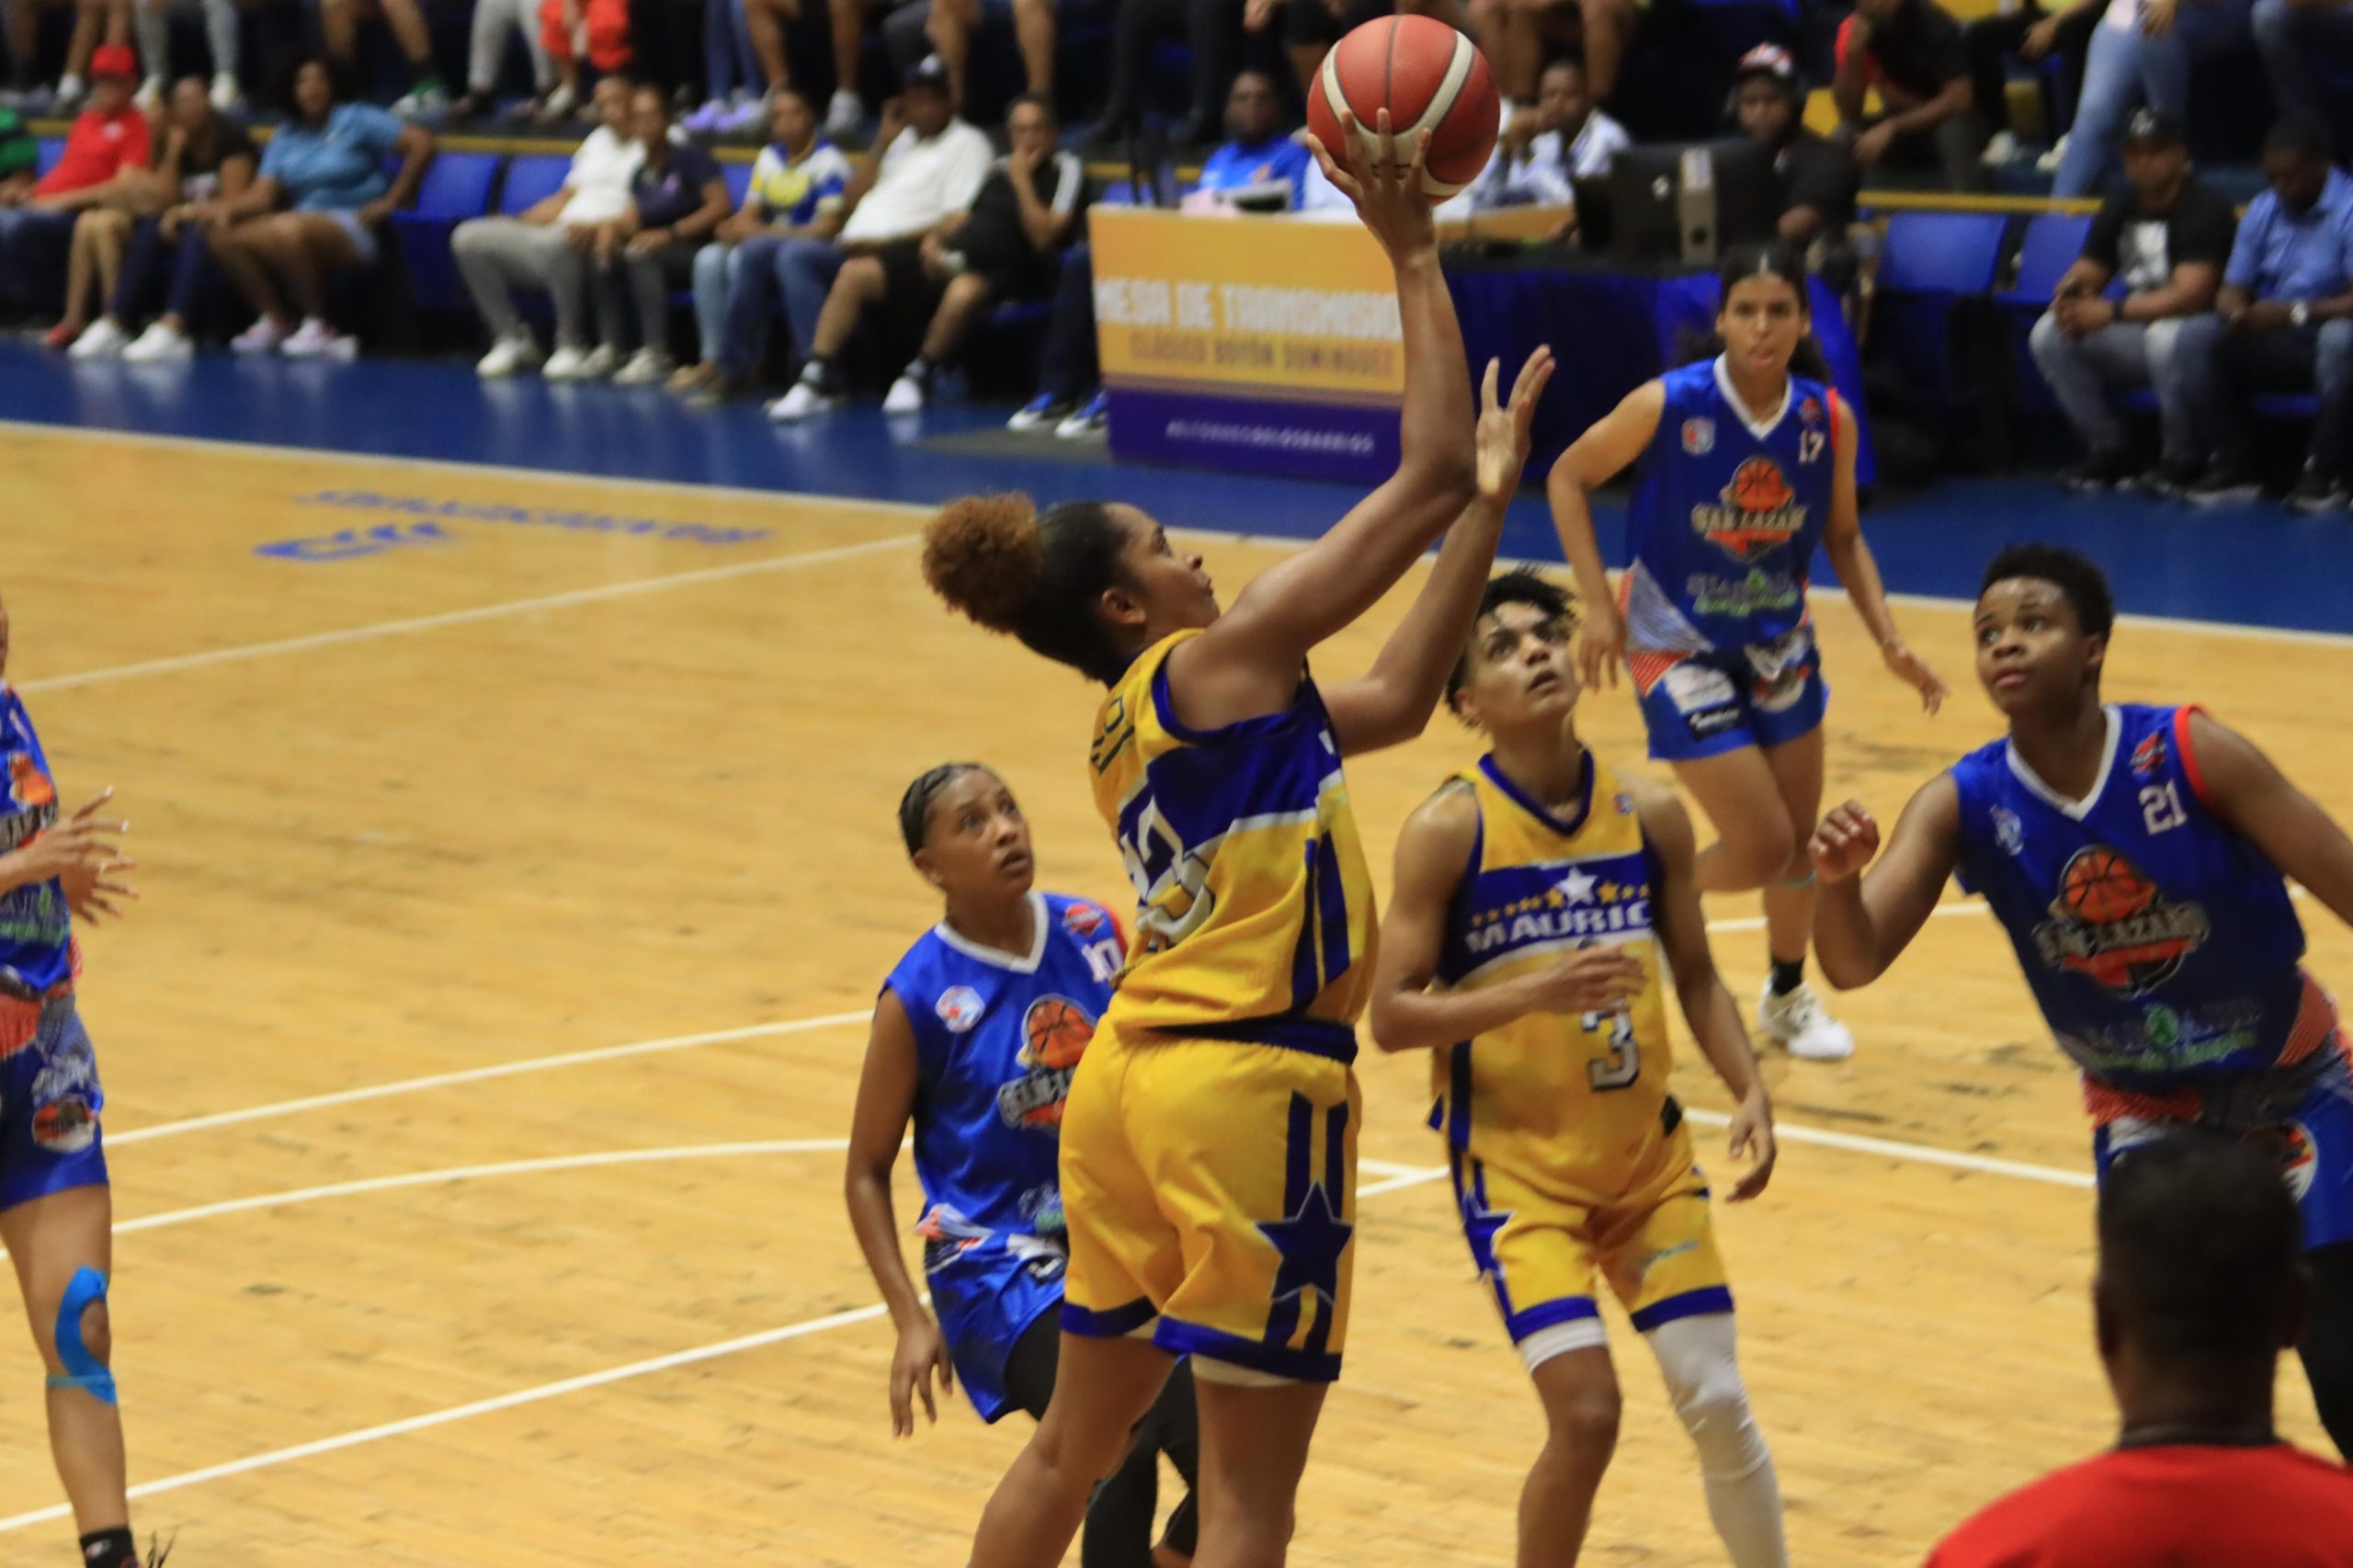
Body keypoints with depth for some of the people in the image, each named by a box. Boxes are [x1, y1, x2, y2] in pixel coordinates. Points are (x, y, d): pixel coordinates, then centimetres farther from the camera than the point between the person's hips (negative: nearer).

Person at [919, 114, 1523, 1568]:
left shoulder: (1133, 727, 15)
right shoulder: (1217, 664, -9)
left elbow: (1397, 698, 19)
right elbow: (1430, 478, -11)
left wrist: (1496, 491, 20)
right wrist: (1415, 258, -5)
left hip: (1133, 1081, 9)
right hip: (1249, 1088, -9)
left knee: (1075, 1443, 21)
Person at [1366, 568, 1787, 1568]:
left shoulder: (1650, 816, 0)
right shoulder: (1449, 830, -12)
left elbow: (1695, 977, 11)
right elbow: (1392, 1015, -14)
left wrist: (1749, 1094, -5)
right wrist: (1539, 991, -26)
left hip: (1647, 1155, 4)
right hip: (1516, 1165, -4)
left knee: (1716, 1402, 2)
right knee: (1586, 1413, -14)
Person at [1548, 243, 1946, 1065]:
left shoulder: (1829, 419, -11)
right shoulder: (1668, 405, -22)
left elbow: (1842, 538, 4)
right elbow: (1568, 477, -8)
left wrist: (1888, 640, -7)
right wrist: (1598, 605, -14)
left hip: (1779, 646, 4)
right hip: (1680, 649, -4)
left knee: (1804, 842, 12)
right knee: (1762, 847, -11)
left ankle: (1788, 996, 38)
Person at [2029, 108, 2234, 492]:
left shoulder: (2205, 208, -15)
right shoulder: (2119, 209, 9)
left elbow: (2190, 295, -26)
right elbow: (2086, 273, 10)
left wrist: (2110, 312, -32)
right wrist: (2071, 293, -17)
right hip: (2134, 335, 7)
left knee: (2166, 336, -41)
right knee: (2048, 334, -12)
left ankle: (2181, 460, -21)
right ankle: (2109, 450, -4)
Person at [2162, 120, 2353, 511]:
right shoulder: (2262, 211, 5)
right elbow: (2232, 290, 6)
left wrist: (2294, 312, -35)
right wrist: (2237, 313, -19)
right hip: (2271, 342, 5)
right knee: (2196, 339, -18)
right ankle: (2232, 467, -15)